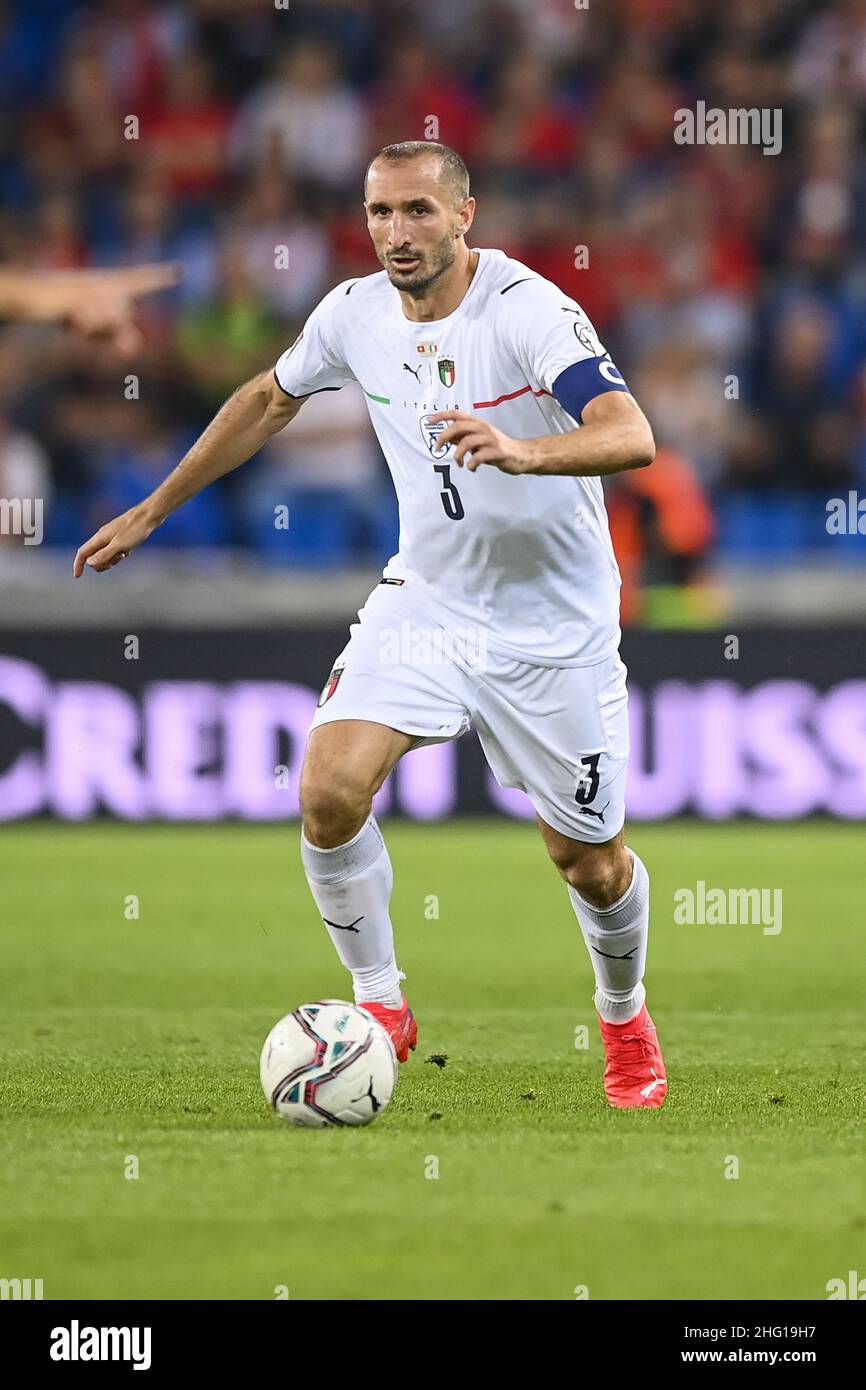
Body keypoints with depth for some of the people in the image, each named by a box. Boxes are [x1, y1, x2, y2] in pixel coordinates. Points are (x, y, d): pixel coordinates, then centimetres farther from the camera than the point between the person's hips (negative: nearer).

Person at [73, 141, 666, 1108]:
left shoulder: (526, 308, -21)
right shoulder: (355, 313, -4)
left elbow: (631, 437, -34)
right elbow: (268, 400, 17)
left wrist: (523, 451, -53)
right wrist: (151, 511, 21)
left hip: (553, 625, -4)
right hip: (424, 602, 4)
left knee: (588, 861, 5)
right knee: (329, 790, -18)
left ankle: (624, 1020, 36)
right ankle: (380, 1004, 3)